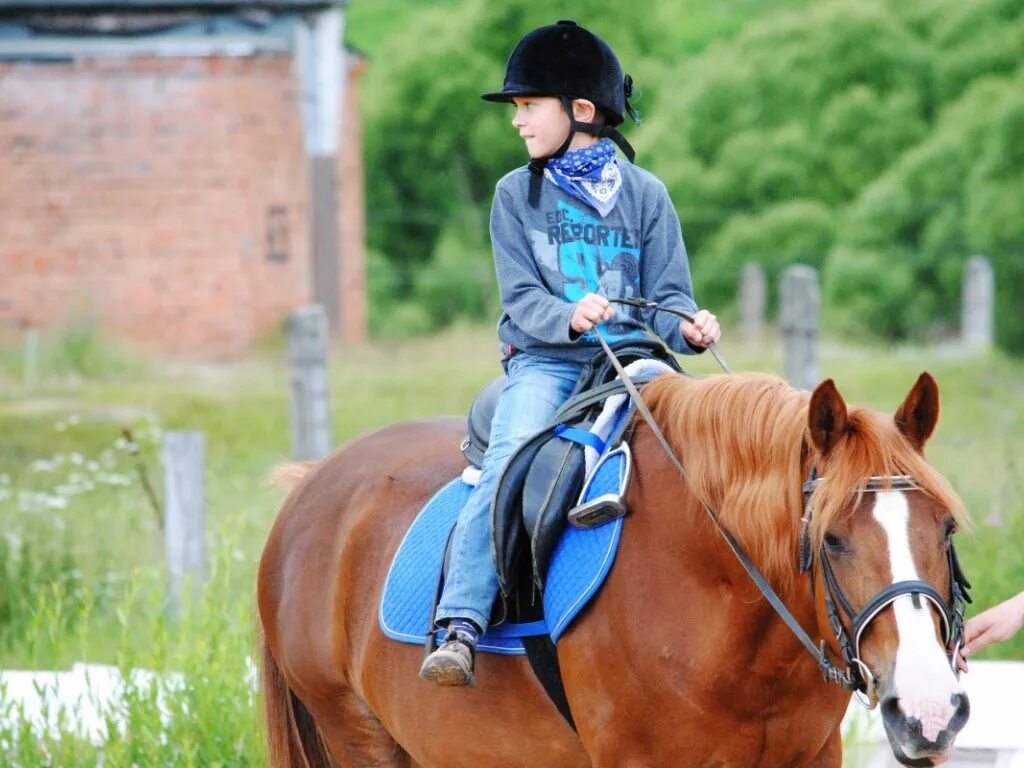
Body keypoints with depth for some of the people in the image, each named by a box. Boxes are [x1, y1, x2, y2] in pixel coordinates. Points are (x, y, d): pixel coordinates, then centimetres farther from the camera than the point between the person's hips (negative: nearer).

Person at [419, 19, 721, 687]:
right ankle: (460, 630, -34)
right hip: (544, 362, -1)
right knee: (511, 462, -27)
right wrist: (569, 316, -22)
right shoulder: (517, 196, 9)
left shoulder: (645, 194, 9)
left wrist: (689, 329, -18)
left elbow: (669, 297, 6)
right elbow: (522, 297, 0)